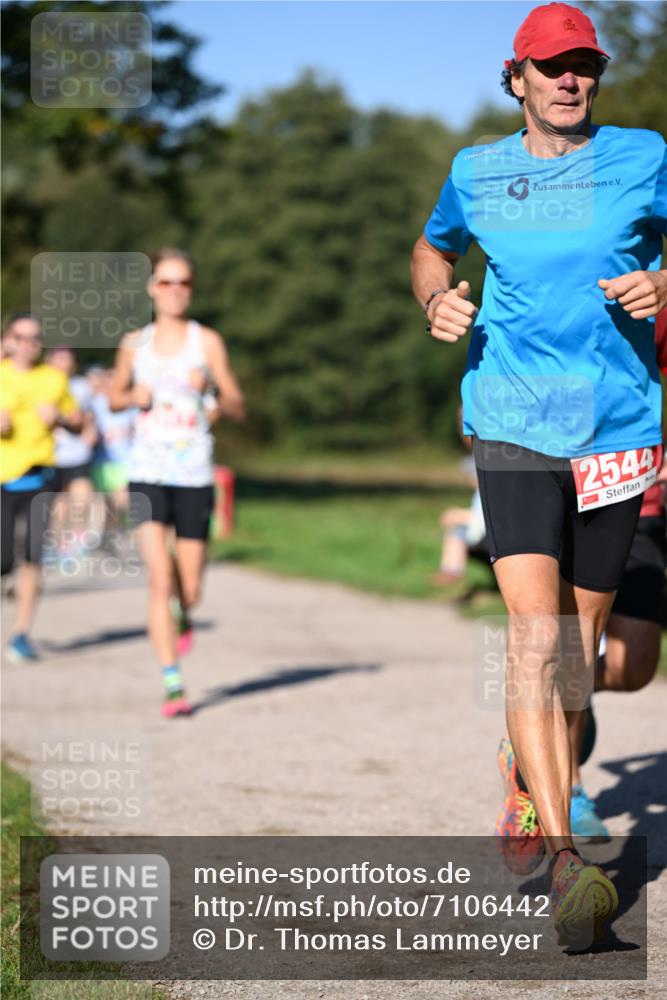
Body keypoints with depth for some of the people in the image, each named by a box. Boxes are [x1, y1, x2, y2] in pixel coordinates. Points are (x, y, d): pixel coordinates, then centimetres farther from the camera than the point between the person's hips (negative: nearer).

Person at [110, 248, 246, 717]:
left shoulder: (207, 341, 1)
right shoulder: (135, 344, 7)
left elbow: (239, 409, -2)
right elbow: (115, 397, 22)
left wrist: (215, 395, -23)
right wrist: (133, 397, -1)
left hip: (194, 475, 0)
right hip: (148, 474, 0)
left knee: (190, 590, 5)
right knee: (160, 579, -14)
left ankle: (180, 619, 42)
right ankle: (173, 684, -13)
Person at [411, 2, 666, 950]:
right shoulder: (477, 171, 9)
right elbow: (432, 249, 27)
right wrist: (436, 299, 5)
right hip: (512, 425, -1)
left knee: (579, 640, 9)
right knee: (534, 627, -16)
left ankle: (531, 790, 35)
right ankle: (562, 859, -19)